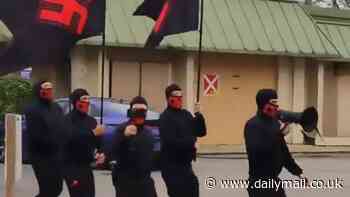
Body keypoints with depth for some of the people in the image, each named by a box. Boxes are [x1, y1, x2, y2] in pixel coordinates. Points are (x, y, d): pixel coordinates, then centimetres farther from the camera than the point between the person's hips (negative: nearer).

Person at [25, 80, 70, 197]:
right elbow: (35, 136, -19)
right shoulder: (33, 110, -11)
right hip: (42, 158, -8)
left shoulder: (57, 108, 13)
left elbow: (65, 130, 10)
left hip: (58, 157, 8)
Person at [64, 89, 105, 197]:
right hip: (72, 167, -8)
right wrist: (93, 133, -29)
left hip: (86, 166, 8)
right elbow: (73, 138, -27)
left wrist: (101, 153, -3)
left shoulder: (91, 120, 15)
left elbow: (98, 142, 16)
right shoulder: (68, 120, -9)